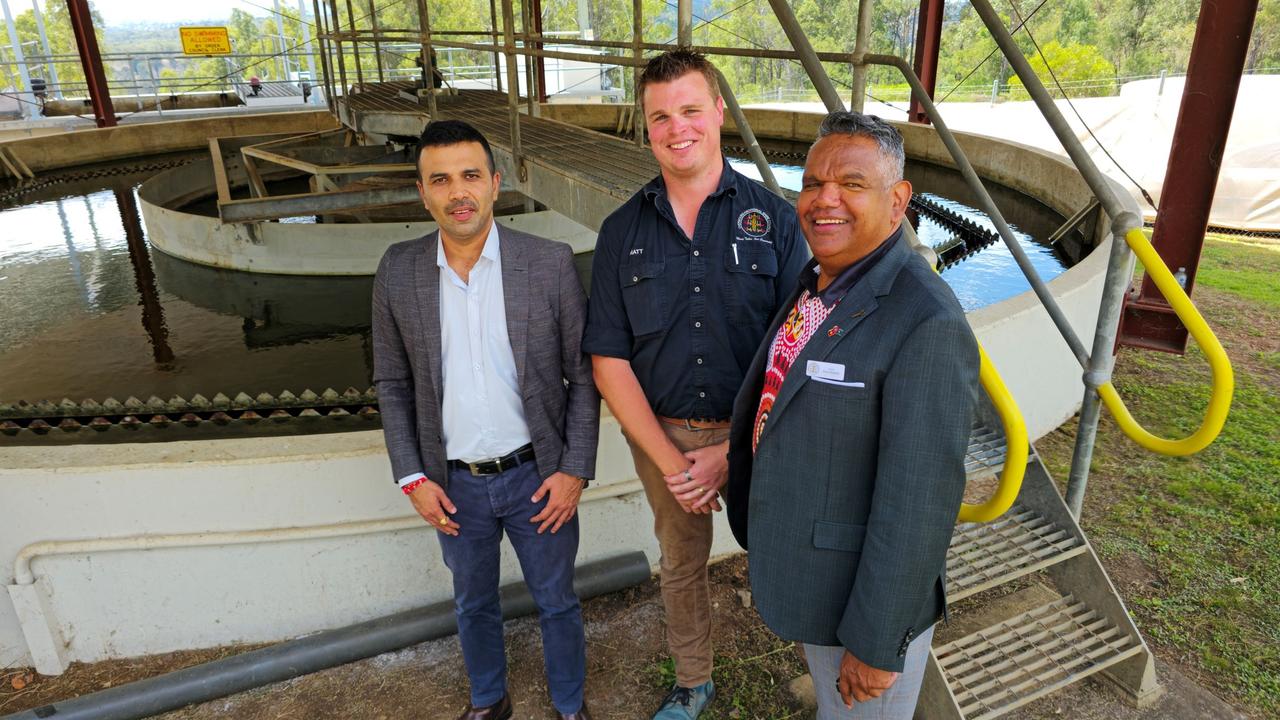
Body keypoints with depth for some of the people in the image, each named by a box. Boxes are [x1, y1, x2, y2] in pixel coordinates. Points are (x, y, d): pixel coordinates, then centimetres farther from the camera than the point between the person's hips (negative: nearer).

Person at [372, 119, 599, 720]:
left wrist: (575, 469, -10)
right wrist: (412, 477, -2)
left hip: (537, 475, -2)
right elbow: (392, 383, 2)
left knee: (556, 603, 18)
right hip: (454, 484, 2)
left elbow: (583, 376, -7)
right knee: (473, 605, 23)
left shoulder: (551, 264, -13)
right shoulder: (398, 272, -7)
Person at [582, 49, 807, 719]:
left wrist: (733, 452, -16)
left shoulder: (774, 219, -9)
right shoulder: (622, 231, -3)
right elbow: (609, 361, -4)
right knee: (681, 566, 20)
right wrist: (669, 460, -10)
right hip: (662, 435, 2)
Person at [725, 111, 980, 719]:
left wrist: (876, 644, -19)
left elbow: (918, 502, -26)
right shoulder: (817, 283, -2)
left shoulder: (925, 324, -28)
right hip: (805, 571, 8)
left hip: (864, 587, -7)